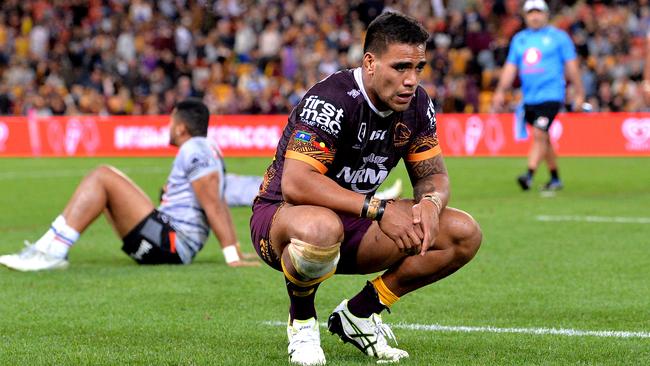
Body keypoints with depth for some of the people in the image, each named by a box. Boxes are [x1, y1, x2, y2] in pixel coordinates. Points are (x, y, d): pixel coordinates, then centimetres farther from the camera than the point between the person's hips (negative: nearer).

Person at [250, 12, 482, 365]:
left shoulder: (417, 104, -3)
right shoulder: (332, 99, -25)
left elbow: (433, 175, 6)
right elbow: (295, 183, -35)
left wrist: (431, 202, -20)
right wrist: (378, 209, -37)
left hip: (354, 223, 7)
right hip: (280, 216, -7)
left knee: (464, 234, -8)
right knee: (321, 228, -45)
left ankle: (357, 314, 5)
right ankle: (301, 322, -11)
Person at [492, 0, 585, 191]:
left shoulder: (558, 37, 1)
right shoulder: (519, 39, 13)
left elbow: (571, 66, 1)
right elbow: (510, 67, 14)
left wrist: (579, 93, -2)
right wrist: (500, 91, 4)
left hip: (550, 95, -6)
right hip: (529, 97, 6)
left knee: (539, 134, -18)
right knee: (543, 139, 12)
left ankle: (529, 174, -24)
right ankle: (555, 179, 23)